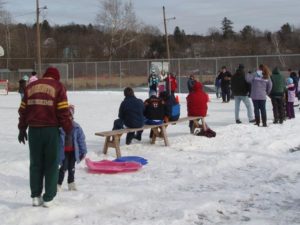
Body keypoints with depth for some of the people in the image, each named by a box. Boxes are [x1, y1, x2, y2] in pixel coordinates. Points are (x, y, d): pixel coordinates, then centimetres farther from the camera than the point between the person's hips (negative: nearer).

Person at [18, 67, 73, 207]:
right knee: (51, 164, 5)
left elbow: (23, 110, 13)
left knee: (35, 164, 13)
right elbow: (63, 112, -7)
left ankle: (36, 196, 14)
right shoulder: (58, 87, 0)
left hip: (34, 130, 4)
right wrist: (68, 130, 1)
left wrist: (22, 129, 19)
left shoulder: (31, 87, 13)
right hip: (51, 130, -3)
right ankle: (48, 198, 5)